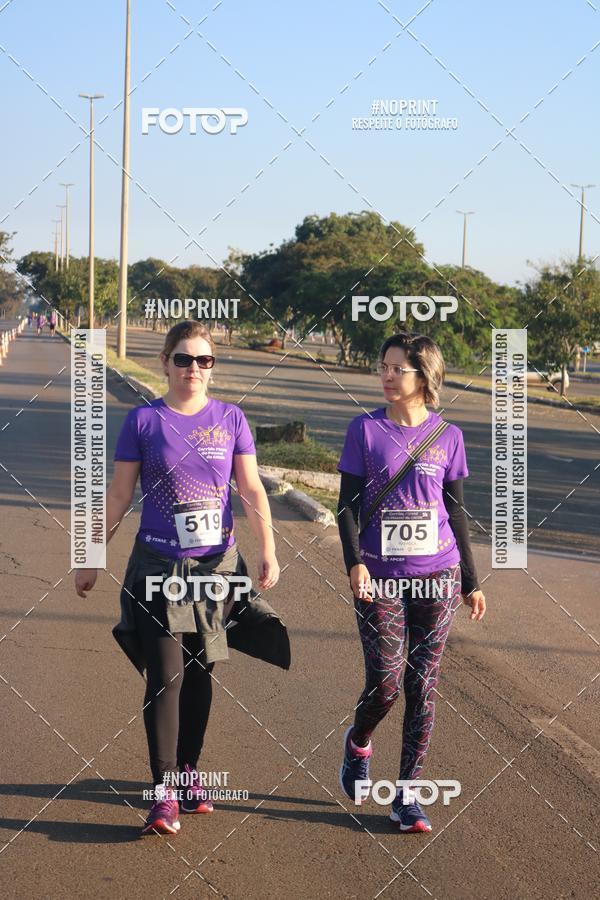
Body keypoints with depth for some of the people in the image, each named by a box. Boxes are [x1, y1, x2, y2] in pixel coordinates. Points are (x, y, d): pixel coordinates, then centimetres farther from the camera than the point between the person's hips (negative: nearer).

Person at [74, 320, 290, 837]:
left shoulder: (230, 419, 2)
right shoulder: (144, 421, -2)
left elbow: (252, 491, 2)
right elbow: (118, 496, 2)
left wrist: (268, 552, -7)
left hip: (217, 564, 2)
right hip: (159, 566, -2)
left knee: (199, 672, 10)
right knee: (166, 675, -7)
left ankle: (189, 771, 26)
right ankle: (164, 793, -5)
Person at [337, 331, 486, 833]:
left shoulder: (448, 437, 3)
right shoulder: (366, 430, -1)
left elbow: (456, 512, 10)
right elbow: (348, 504, 0)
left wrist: (471, 581, 11)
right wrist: (354, 562, -15)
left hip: (437, 575, 2)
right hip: (381, 577, -1)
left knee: (423, 684, 2)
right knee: (385, 684, -5)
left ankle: (408, 794, 12)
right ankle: (358, 744, 29)